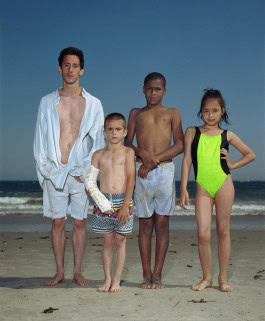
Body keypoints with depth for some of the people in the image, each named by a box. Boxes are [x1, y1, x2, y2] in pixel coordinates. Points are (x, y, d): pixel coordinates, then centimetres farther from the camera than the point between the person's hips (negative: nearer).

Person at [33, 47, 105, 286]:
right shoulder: (48, 102, 7)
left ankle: (77, 272, 14)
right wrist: (46, 169, -3)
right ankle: (60, 272, 15)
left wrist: (86, 171, -7)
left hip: (81, 172, -1)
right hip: (55, 172, 1)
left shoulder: (93, 104, 4)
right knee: (58, 222, 4)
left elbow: (99, 142, 3)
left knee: (79, 222, 4)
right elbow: (40, 140, 7)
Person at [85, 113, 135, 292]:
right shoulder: (98, 155, 8)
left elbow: (131, 179, -6)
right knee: (108, 241, 8)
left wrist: (125, 205, -14)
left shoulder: (128, 152, 1)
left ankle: (116, 280, 12)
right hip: (103, 201, 2)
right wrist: (102, 202, -7)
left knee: (120, 241, 3)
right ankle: (107, 279, 16)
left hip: (123, 200, -2)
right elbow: (90, 180, 5)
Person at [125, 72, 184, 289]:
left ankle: (157, 275, 3)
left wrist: (154, 160, -7)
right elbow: (127, 143, 12)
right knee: (145, 224, 1)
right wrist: (142, 153, -10)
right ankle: (146, 275, 7)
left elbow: (180, 145, 3)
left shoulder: (172, 113, 15)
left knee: (162, 222, -2)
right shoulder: (136, 113, 19)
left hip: (165, 170, -1)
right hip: (142, 171, 1)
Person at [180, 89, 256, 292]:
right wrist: (183, 188, -2)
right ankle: (207, 278, 11)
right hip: (203, 186, 0)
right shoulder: (193, 132, 9)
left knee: (223, 230, 5)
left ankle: (223, 278, 16)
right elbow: (187, 160, 4)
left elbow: (251, 155, 19)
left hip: (224, 184, 1)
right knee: (203, 233, -7)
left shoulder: (227, 135, 10)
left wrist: (232, 165, 5)